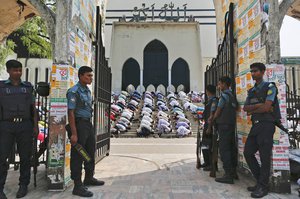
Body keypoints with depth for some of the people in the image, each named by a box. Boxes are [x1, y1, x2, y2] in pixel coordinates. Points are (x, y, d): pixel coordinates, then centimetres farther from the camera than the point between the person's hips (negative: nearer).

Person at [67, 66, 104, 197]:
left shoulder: (87, 90, 13)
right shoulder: (74, 91, -13)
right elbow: (71, 113, -18)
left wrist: (89, 126, 16)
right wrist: (74, 133, -22)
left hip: (88, 124, 9)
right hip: (79, 124, -9)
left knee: (91, 152, 19)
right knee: (78, 155, 0)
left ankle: (89, 178, 37)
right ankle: (78, 186, 11)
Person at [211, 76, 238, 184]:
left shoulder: (224, 95, -10)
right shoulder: (232, 96, 17)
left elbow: (218, 111, -8)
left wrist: (212, 120, 10)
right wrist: (214, 119, 20)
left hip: (224, 125, -9)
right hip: (232, 124, 9)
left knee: (224, 149, -7)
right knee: (232, 148, 12)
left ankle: (228, 175, -7)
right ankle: (233, 172, 20)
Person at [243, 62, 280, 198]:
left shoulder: (270, 87, -3)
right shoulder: (251, 91, 18)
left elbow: (266, 107, -14)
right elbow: (245, 108, 6)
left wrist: (252, 111, 0)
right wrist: (258, 105, -10)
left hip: (266, 125, -7)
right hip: (255, 125, 7)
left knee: (264, 156, -2)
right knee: (248, 153, 6)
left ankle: (263, 187, 9)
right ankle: (260, 181, 20)